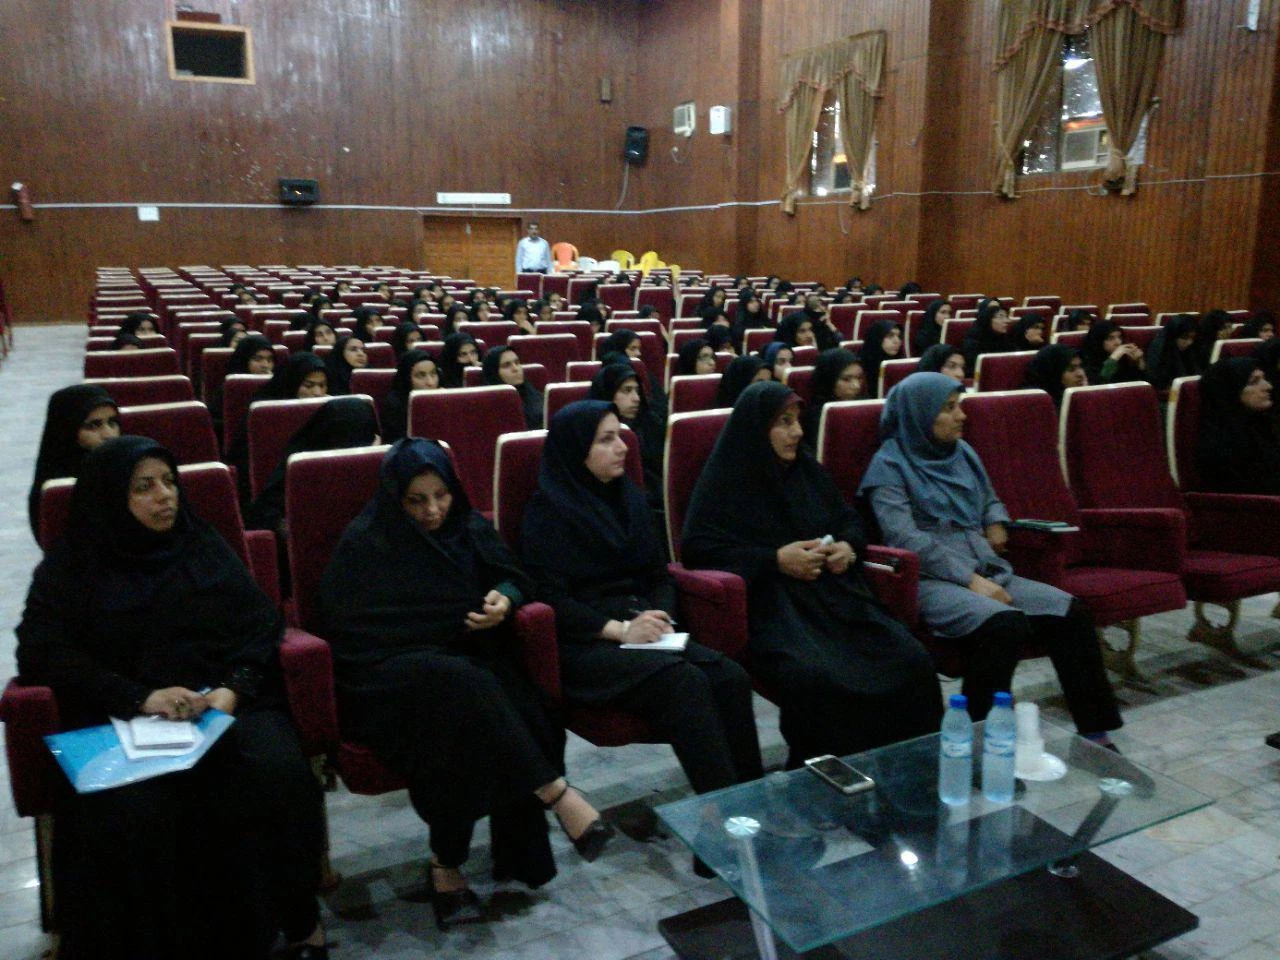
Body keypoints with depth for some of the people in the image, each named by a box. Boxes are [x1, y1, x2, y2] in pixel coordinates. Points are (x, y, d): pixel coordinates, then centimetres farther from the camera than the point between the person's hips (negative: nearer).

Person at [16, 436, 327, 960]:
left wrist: (234, 687, -12)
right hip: (119, 719, -1)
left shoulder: (205, 545, 14)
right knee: (129, 813, -33)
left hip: (226, 703, 1)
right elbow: (42, 653, -3)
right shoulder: (69, 566, 9)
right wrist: (139, 698, -18)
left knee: (277, 775, -29)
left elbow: (262, 623, 9)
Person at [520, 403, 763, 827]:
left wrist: (658, 617, -4)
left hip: (641, 630, 6)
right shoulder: (548, 511, -3)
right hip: (582, 643, -6)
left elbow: (660, 576, 17)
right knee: (684, 682, -31)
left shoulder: (628, 497, 16)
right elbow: (551, 600, -11)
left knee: (731, 678, -21)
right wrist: (618, 629, -19)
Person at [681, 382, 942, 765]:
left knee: (910, 661, -18)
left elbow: (850, 520, 28)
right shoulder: (726, 481, 0)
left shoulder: (809, 470, 17)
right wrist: (775, 559, -14)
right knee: (815, 676, -35)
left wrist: (848, 546, 2)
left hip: (834, 592, 6)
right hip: (770, 601, -6)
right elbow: (696, 547, -9)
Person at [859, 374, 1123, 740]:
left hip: (985, 570, 7)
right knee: (1005, 623, -34)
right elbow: (905, 539, -15)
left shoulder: (961, 452, 18)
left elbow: (990, 500, 34)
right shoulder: (890, 465, -3)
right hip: (931, 579, -7)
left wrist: (996, 524, 10)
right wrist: (968, 579, -19)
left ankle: (1095, 733, -9)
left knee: (1070, 612, -15)